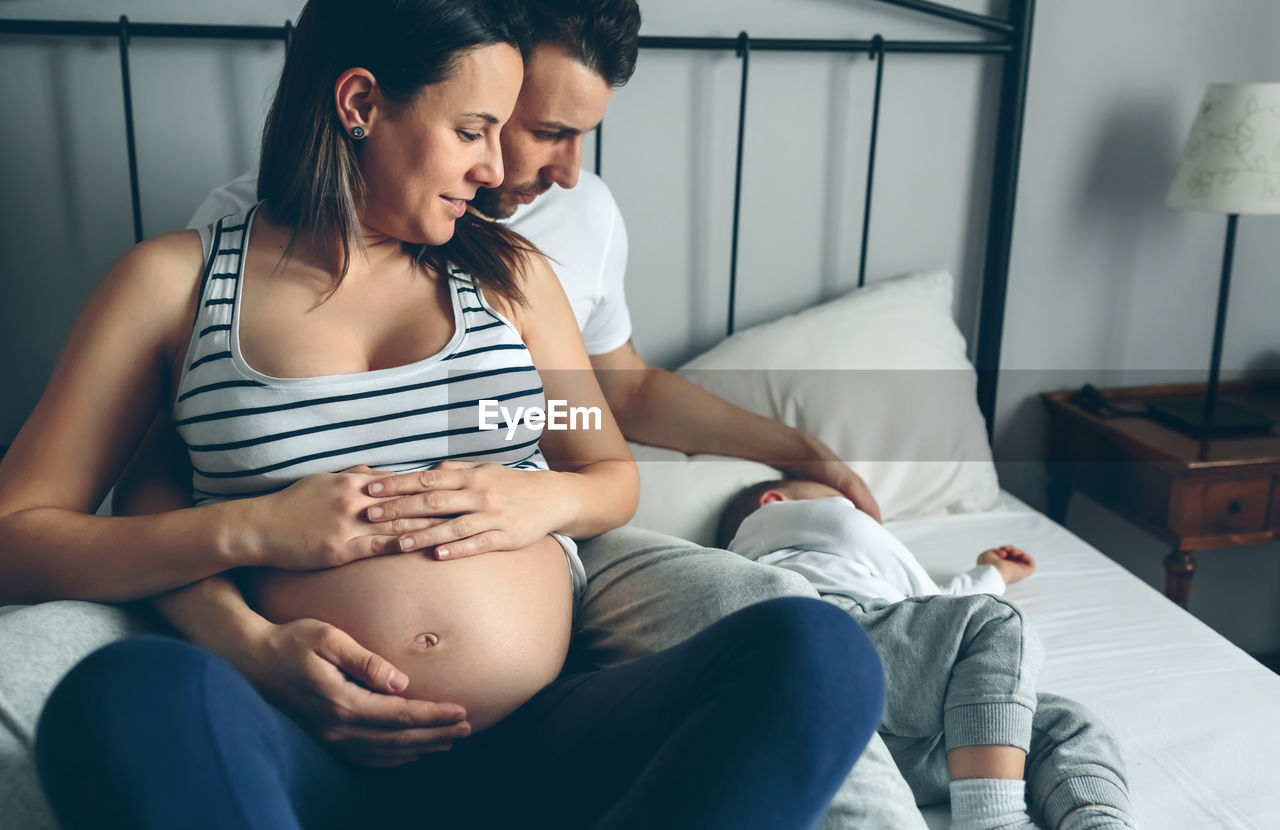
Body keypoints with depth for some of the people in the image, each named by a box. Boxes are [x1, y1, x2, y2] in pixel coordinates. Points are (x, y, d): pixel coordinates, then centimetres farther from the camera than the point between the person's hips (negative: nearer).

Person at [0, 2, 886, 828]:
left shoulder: (507, 270, 15)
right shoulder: (175, 279, 7)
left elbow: (615, 477, 21)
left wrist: (548, 500, -2)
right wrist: (250, 530, -10)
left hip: (537, 746, 3)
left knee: (819, 650, -24)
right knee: (125, 695, -36)